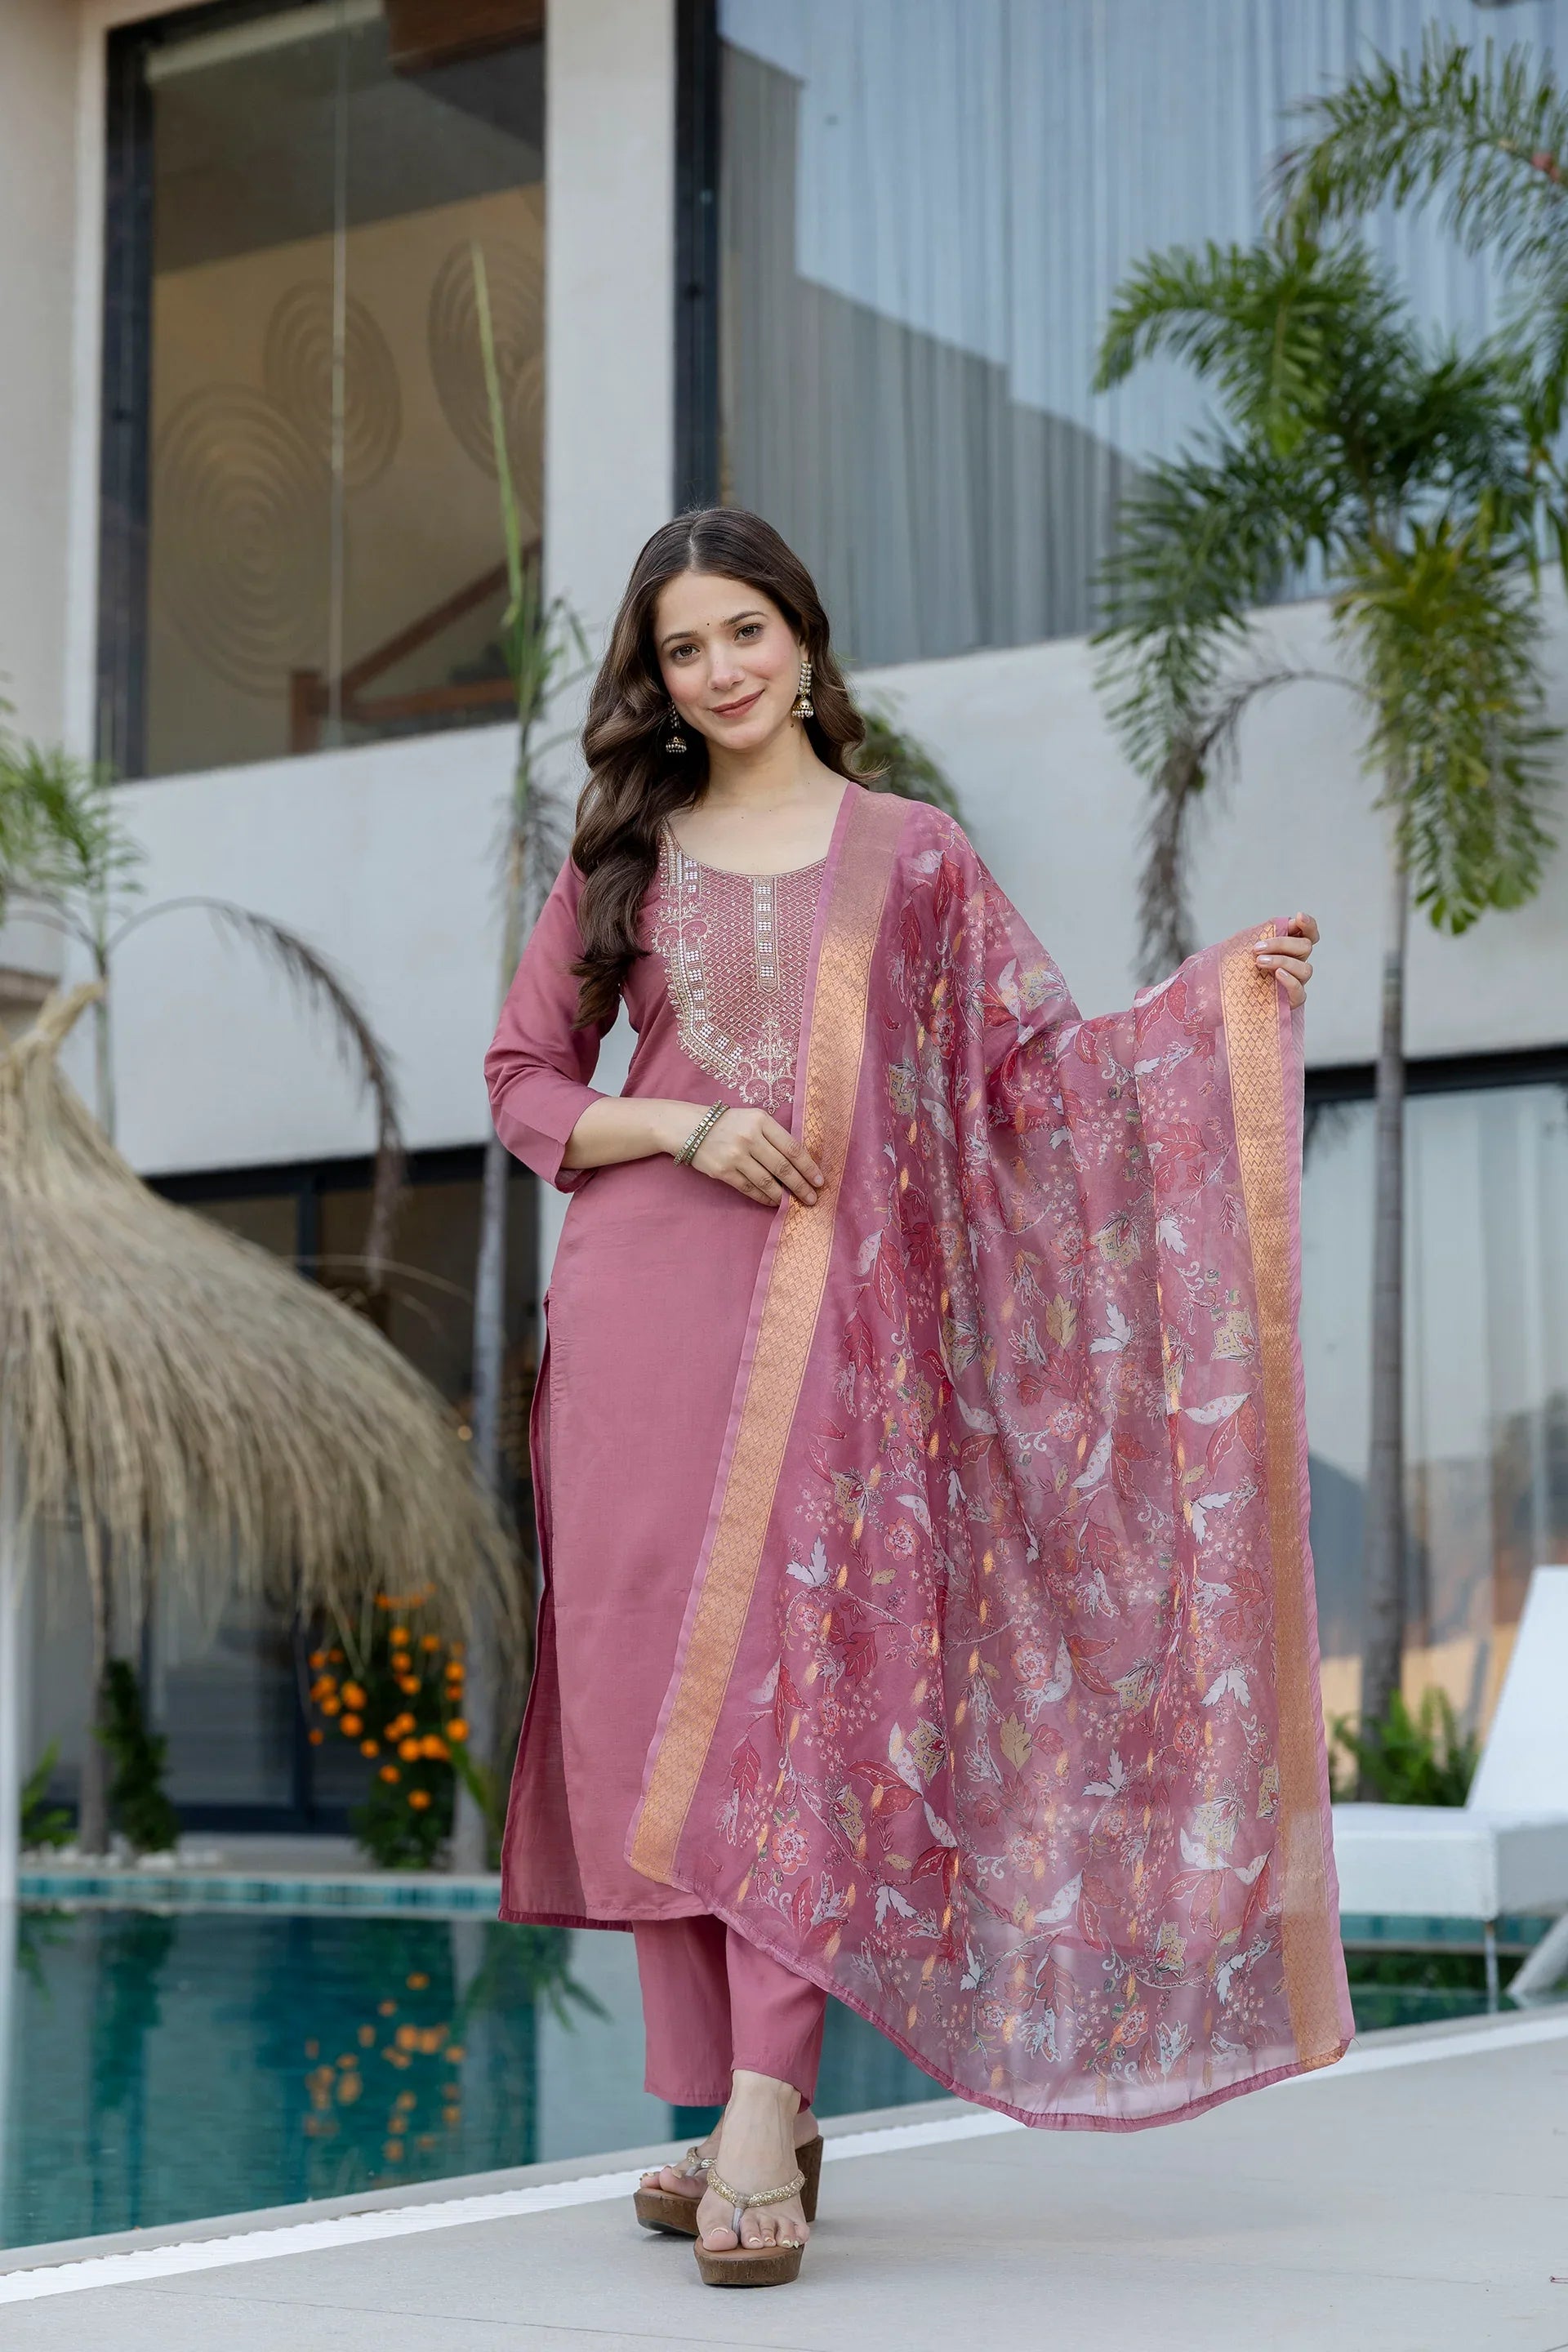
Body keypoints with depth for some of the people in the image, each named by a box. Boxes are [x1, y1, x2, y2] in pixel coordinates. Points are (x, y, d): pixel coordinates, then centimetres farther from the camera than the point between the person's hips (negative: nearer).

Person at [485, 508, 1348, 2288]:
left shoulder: (909, 855, 12)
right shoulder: (621, 859, 15)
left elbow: (1044, 1065, 8)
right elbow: (523, 1084, 13)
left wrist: (1224, 994, -6)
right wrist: (686, 1125, -5)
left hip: (832, 1309, -2)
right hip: (639, 1306, 2)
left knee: (801, 1671, -13)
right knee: (652, 1692, -2)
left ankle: (764, 2123, -18)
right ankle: (703, 2103, 6)